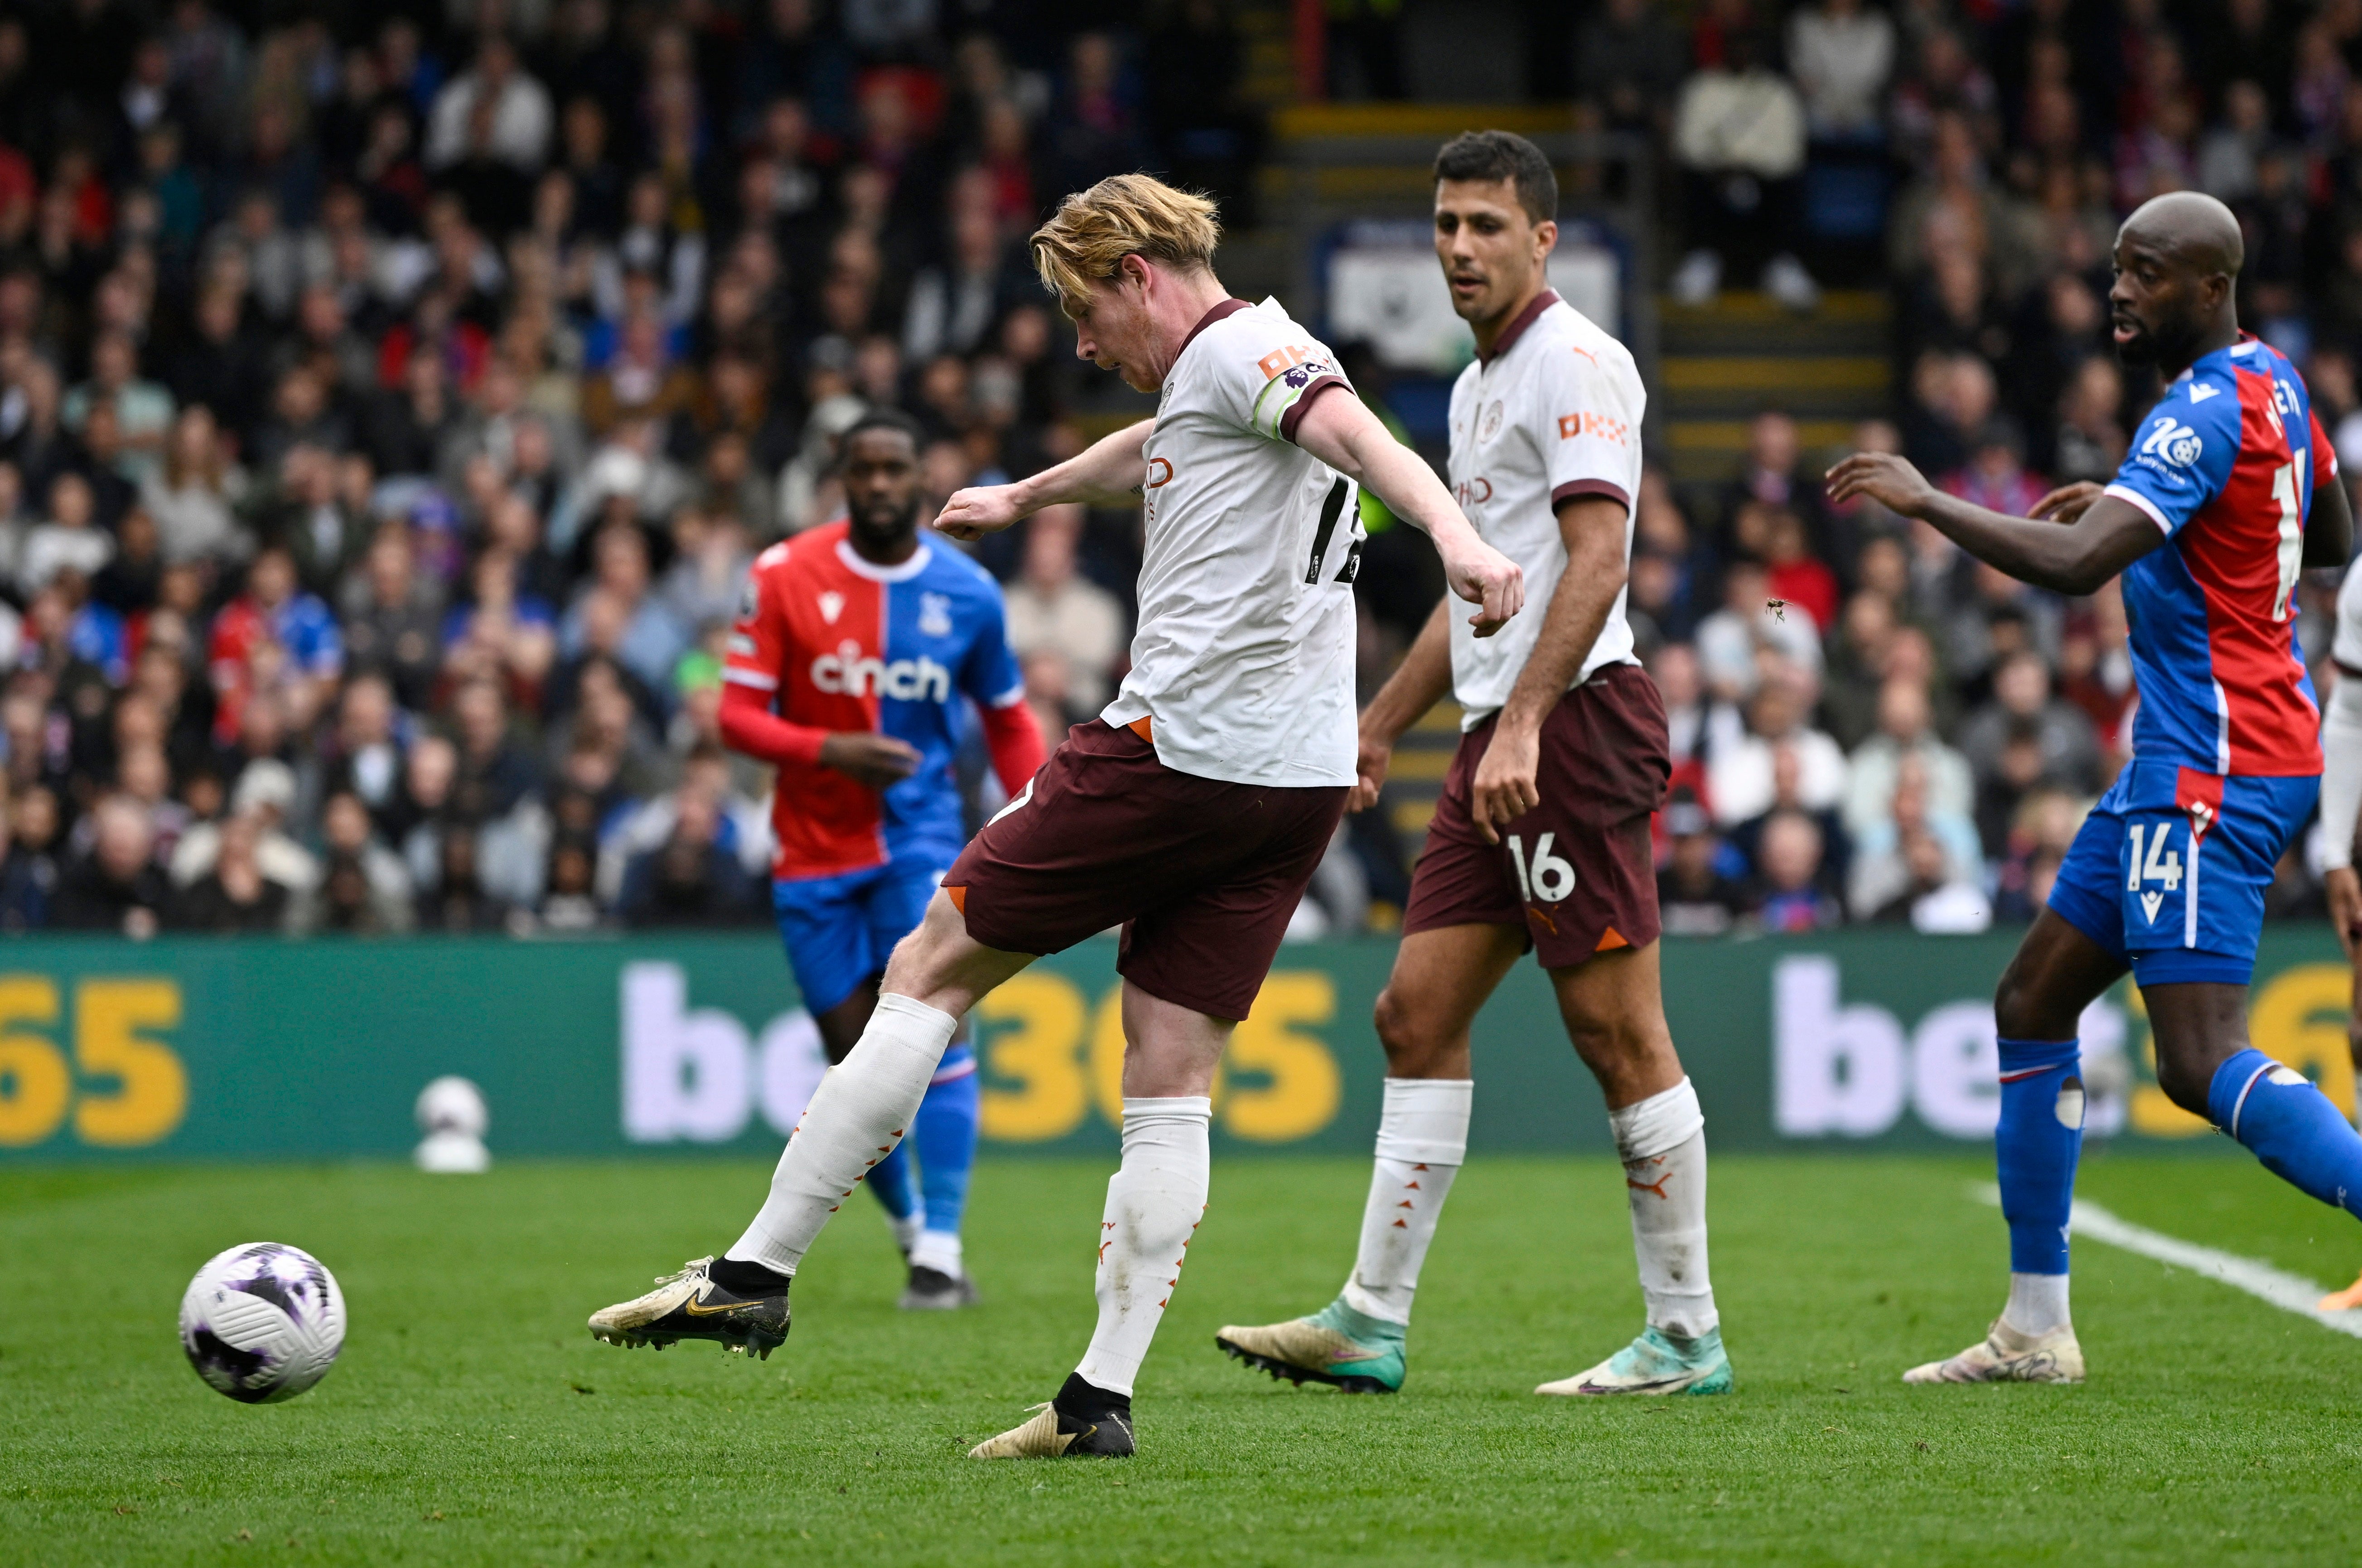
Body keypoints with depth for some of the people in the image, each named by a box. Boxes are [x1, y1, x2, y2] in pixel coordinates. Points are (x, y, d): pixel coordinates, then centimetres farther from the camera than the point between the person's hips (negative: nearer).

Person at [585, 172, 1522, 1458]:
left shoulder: (1238, 348, -6)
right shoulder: (1205, 384, 22)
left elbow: (1361, 436, -25)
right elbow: (1150, 452, 45)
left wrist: (1456, 536, -45)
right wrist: (1022, 498, 64)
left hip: (1171, 752, -9)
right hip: (1295, 784, 9)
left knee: (930, 971, 2)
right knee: (1170, 1089, 6)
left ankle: (756, 1272, 4)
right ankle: (1103, 1393, 1)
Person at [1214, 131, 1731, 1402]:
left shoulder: (1575, 364, -9)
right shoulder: (1478, 386, 21)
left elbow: (1596, 556, -19)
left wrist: (1523, 724, -27)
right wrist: (1381, 725, 32)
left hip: (1575, 724, -10)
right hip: (1498, 741, 10)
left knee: (1617, 1031, -8)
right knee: (1417, 1012, 6)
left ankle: (1685, 1335, -3)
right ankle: (1371, 1321, 7)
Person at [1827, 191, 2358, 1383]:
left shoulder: (2207, 414, -18)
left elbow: (2075, 564, -29)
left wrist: (1923, 501, -18)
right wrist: (2129, 507, 21)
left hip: (2213, 772, -11)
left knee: (2204, 1067, -18)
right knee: (2032, 1007, 13)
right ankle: (2035, 1330, 18)